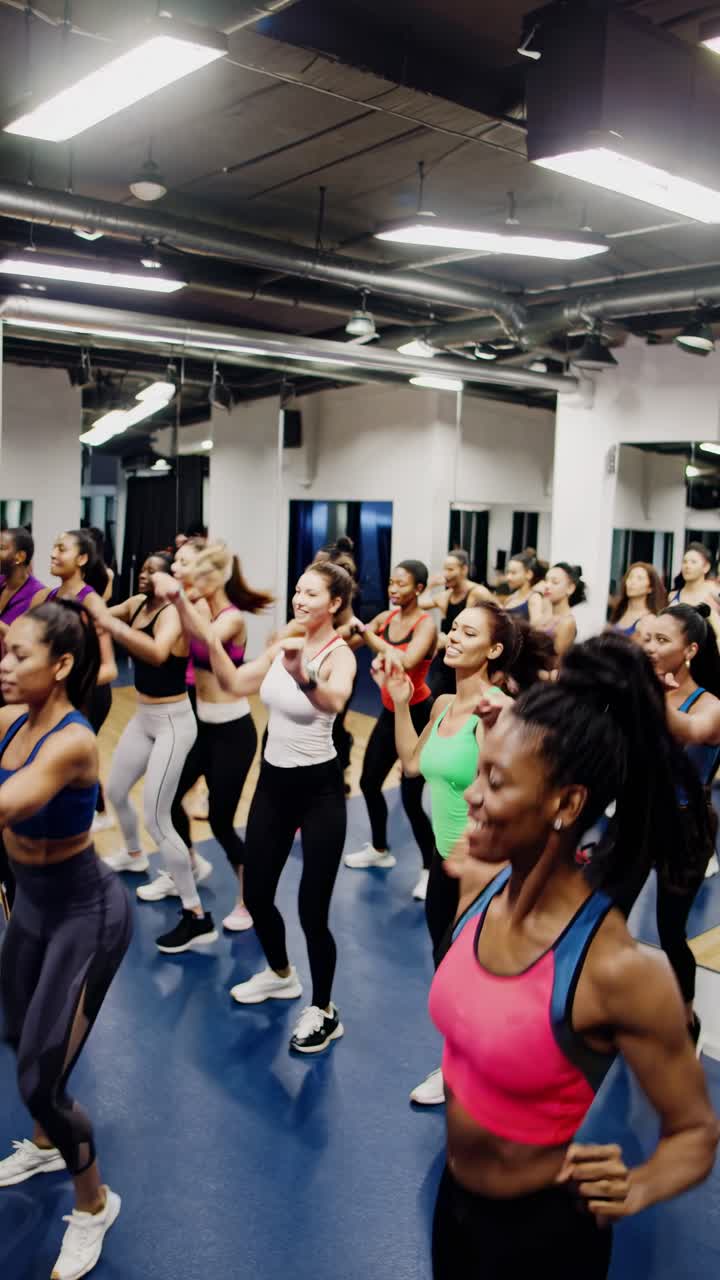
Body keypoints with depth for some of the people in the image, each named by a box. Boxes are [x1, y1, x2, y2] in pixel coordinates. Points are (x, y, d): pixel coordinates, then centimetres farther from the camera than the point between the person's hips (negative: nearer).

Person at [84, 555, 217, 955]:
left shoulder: (171, 613, -23)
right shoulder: (137, 604, 1)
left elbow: (157, 653, -44)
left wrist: (112, 623, -47)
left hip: (174, 722, -9)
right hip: (144, 718, 9)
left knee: (157, 819, -11)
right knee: (115, 791, 26)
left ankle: (198, 919, -5)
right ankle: (134, 854, 57)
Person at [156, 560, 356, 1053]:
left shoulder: (340, 654, -18)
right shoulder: (283, 644, 3)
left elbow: (334, 701, -40)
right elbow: (235, 683, 3)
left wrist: (303, 675, -61)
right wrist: (210, 640, -12)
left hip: (319, 789, -7)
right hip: (273, 782, 7)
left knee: (312, 909, -3)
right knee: (256, 895, 16)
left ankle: (325, 1012, 20)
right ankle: (281, 974, 44)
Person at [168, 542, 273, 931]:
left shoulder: (233, 618, -18)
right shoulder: (201, 610, 6)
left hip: (232, 729, -8)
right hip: (202, 724, 8)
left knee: (220, 819, -2)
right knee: (171, 797, 17)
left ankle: (250, 901, 16)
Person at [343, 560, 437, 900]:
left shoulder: (426, 624, -17)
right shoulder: (386, 618, 3)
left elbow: (405, 661, -34)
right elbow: (350, 640, -2)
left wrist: (367, 634, -34)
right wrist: (350, 628, -22)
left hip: (417, 716, -7)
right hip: (389, 713, 7)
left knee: (411, 798, -8)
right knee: (369, 783, 15)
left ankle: (430, 868, 10)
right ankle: (380, 850, 37)